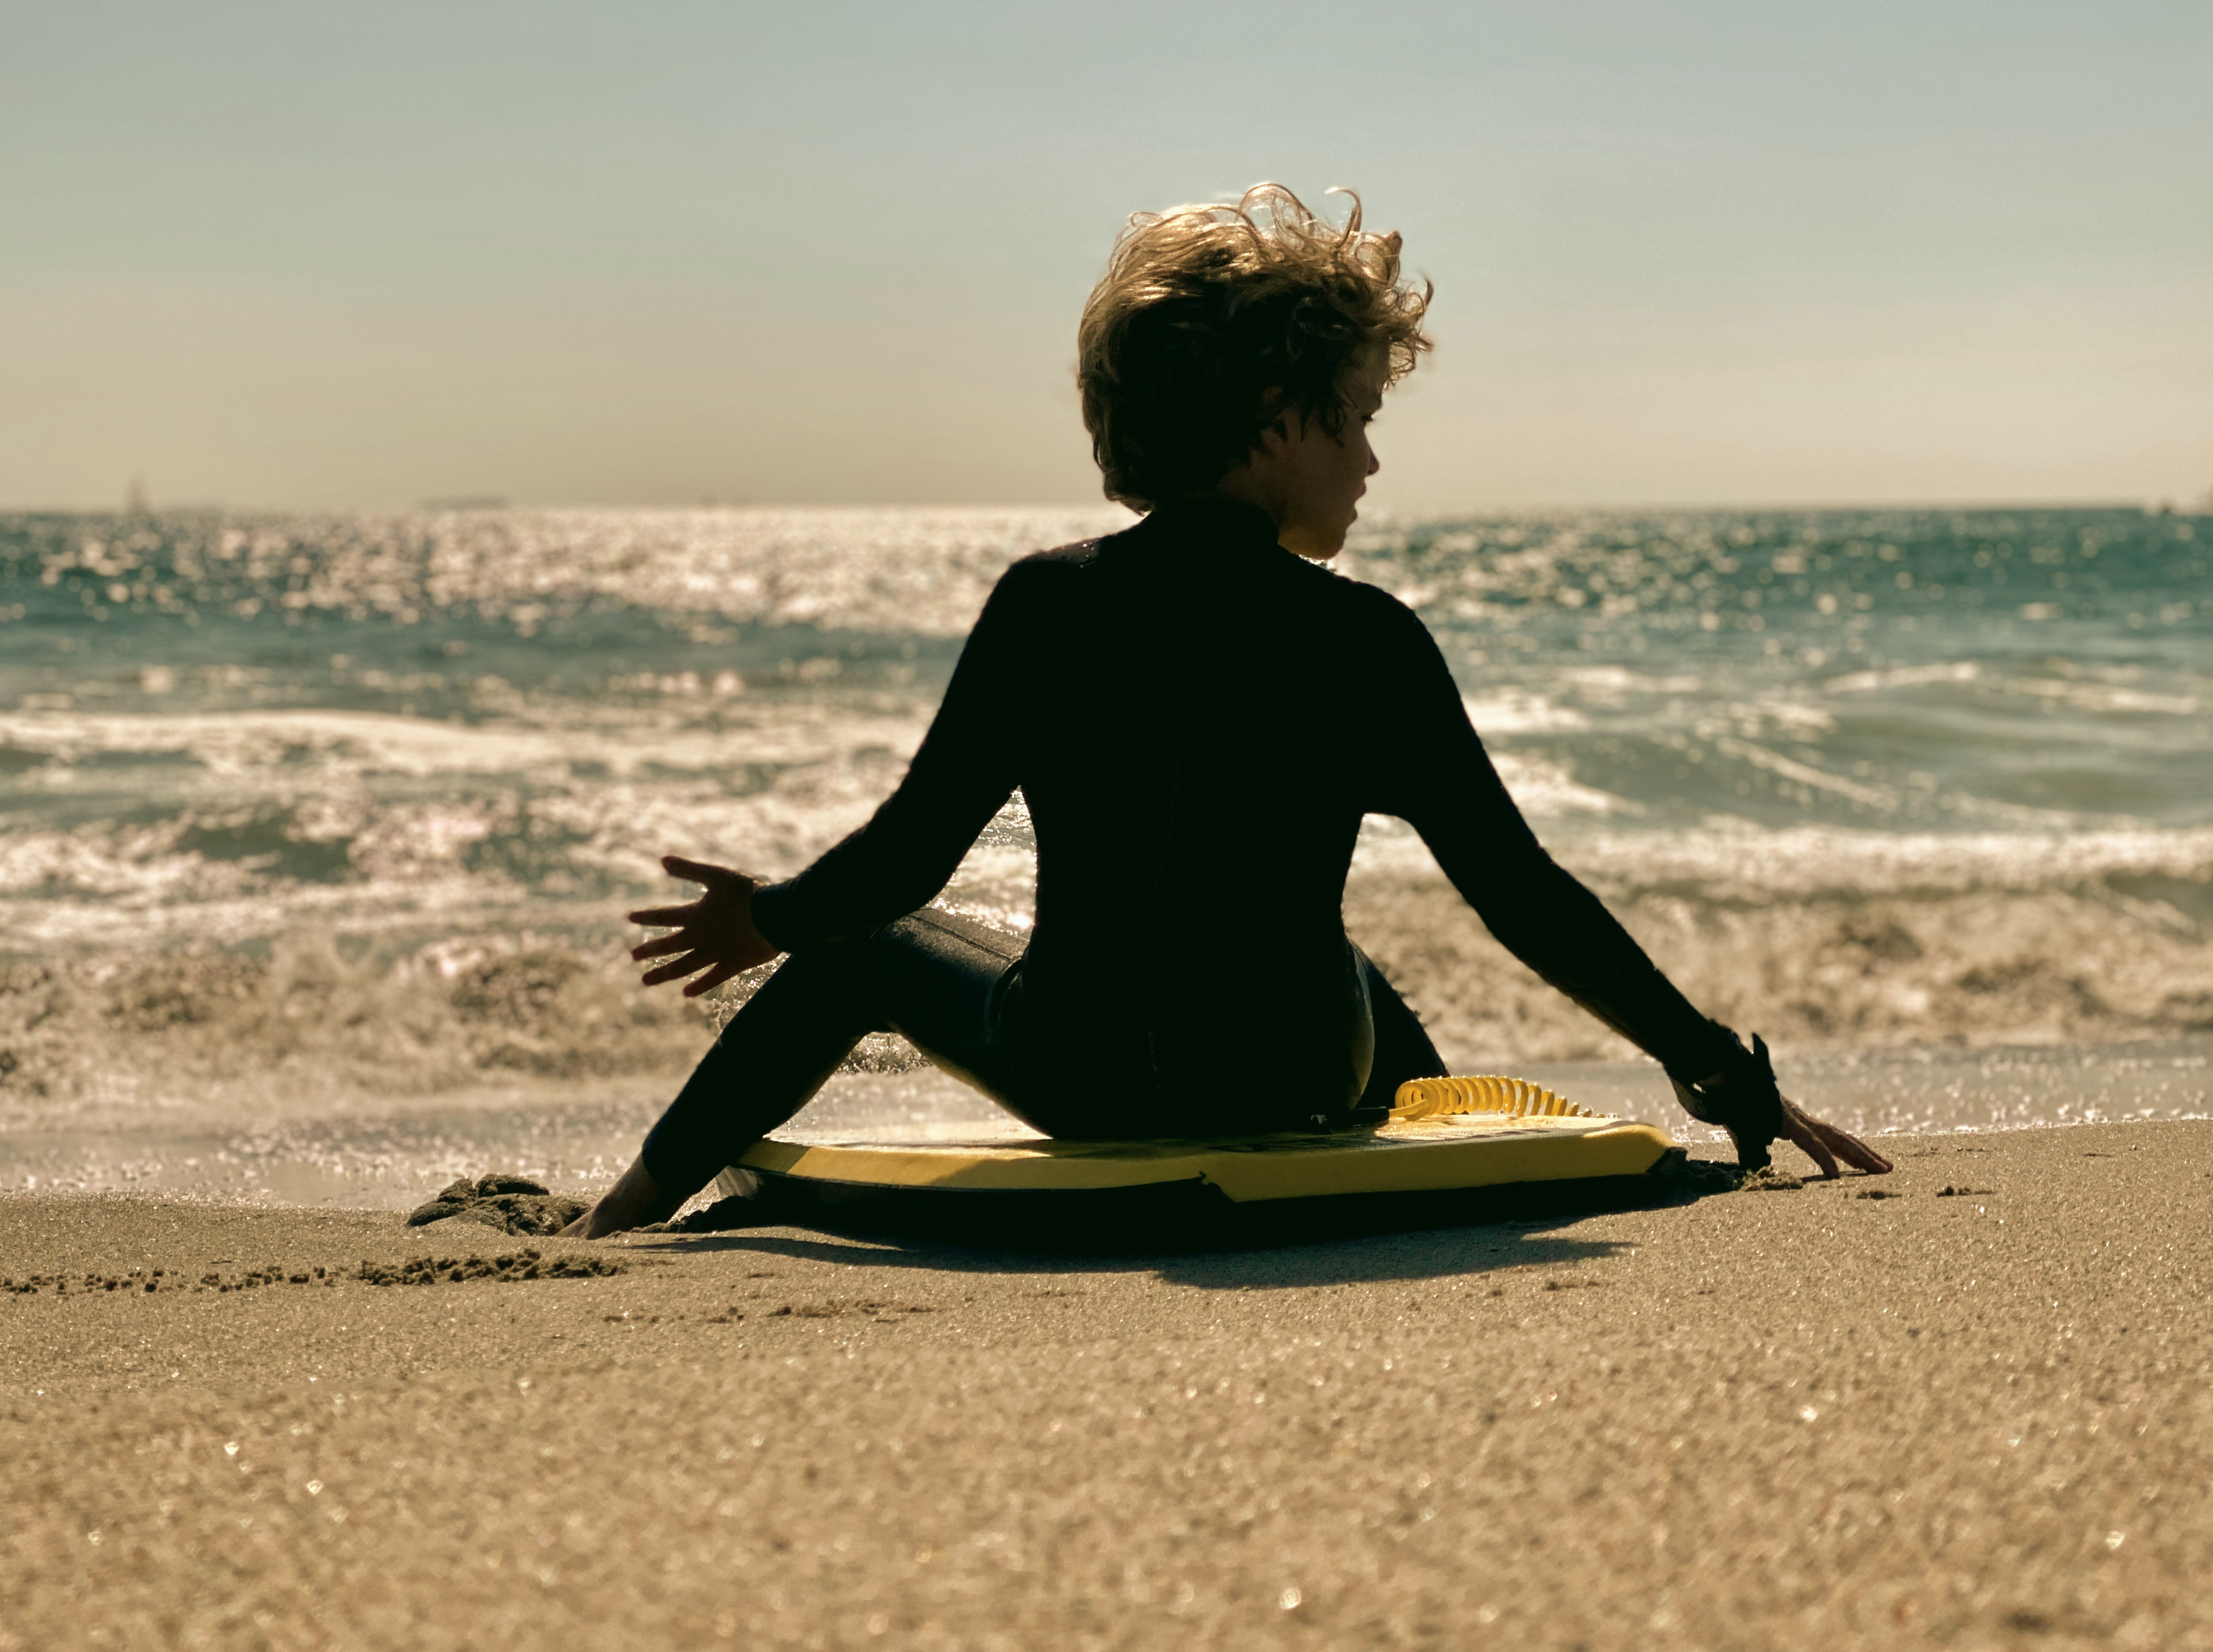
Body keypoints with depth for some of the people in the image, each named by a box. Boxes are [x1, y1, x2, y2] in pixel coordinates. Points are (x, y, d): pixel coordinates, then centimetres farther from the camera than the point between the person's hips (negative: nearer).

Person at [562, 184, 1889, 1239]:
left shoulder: (1043, 604, -11)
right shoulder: (1365, 642, -15)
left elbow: (908, 856, -6)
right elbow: (1526, 899, -13)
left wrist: (774, 917, 15)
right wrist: (1731, 1079, -5)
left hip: (1078, 1080, 0)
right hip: (1291, 1085, 0)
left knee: (879, 941, 29)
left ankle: (645, 1196, 37)